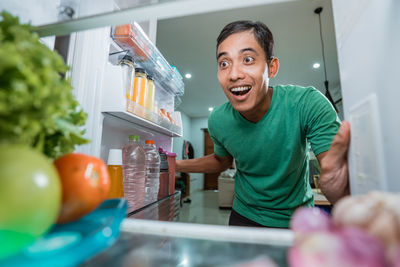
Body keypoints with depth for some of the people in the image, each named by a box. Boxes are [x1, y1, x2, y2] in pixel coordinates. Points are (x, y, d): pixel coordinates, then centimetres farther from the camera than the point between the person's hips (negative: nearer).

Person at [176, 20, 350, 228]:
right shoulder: (217, 120, -17)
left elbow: (336, 171, -29)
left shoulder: (308, 104, -26)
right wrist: (177, 165, -8)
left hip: (296, 217, -1)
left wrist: (338, 188, -53)